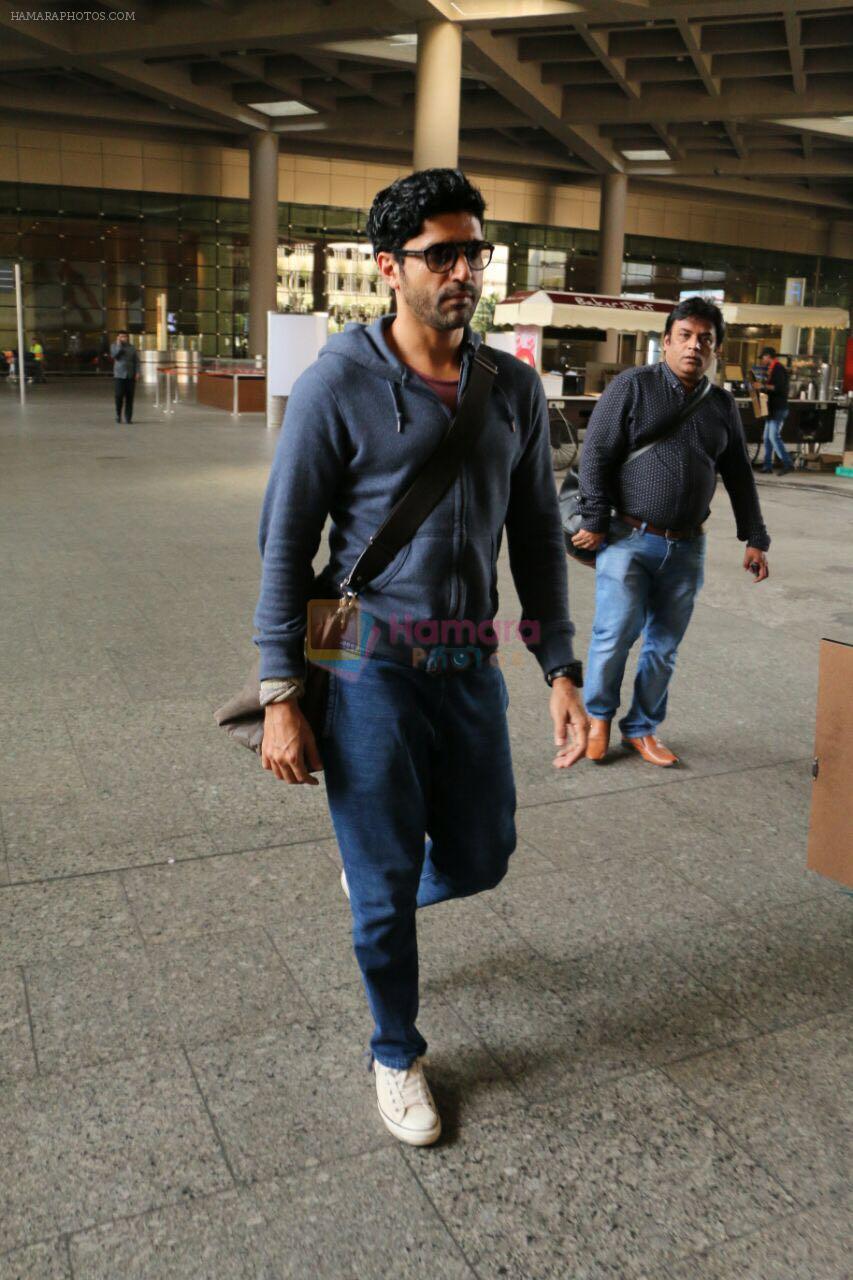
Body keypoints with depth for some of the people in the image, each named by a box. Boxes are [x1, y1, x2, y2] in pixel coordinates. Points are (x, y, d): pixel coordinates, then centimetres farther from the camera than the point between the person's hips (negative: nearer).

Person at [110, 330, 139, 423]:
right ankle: (118, 414, 10)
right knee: (119, 395, -10)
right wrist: (118, 345, -10)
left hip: (131, 376, 2)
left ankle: (128, 418, 3)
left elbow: (136, 361, 8)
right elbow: (114, 355, -11)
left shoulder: (132, 347, 11)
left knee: (129, 397, -2)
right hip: (119, 375, -2)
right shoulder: (114, 346, 7)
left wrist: (137, 372, -3)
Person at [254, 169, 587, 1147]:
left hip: (470, 669, 5)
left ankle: (375, 879, 50)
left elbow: (538, 538, 9)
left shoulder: (514, 389, 5)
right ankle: (397, 1056, 33)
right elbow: (286, 543, -7)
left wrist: (561, 670, 3)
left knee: (478, 860, 15)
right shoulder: (338, 384, -9)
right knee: (386, 887, 7)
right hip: (370, 670, -4)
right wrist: (281, 697, -11)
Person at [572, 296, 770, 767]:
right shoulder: (633, 386, -3)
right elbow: (595, 455, -6)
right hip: (629, 539, -4)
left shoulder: (722, 405, 11)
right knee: (615, 635, -4)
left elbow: (739, 477, 17)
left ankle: (642, 728, 25)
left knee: (664, 645, 9)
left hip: (686, 547, 4)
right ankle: (599, 717, 20)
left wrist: (755, 538, 13)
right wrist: (595, 522, -11)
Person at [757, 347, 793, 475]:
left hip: (779, 409, -10)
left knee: (774, 436, -15)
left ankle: (788, 463, -14)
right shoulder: (771, 369, 19)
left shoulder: (778, 368, -12)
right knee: (767, 437, 10)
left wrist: (763, 386, -23)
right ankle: (767, 466, 12)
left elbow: (780, 387, -23)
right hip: (773, 408, 10)